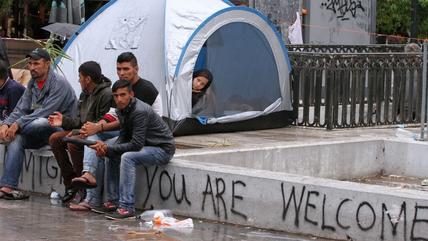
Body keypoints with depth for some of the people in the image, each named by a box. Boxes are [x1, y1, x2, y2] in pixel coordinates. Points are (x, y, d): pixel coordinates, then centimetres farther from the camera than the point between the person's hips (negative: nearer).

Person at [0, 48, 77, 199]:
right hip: (40, 135, 7)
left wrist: (18, 124, -26)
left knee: (40, 123, -39)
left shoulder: (59, 84, -14)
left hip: (60, 129, -7)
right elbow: (21, 109, 8)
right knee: (16, 139, -22)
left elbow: (44, 113, -23)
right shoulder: (32, 83, 12)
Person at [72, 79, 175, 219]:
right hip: (147, 145, 10)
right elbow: (124, 137, 7)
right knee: (113, 155, 9)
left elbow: (136, 144, -29)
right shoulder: (121, 110, 3)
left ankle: (127, 208, -29)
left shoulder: (140, 111, -26)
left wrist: (108, 148, -24)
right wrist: (106, 147, -13)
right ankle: (114, 201, 11)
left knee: (127, 157, -29)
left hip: (163, 149, -10)